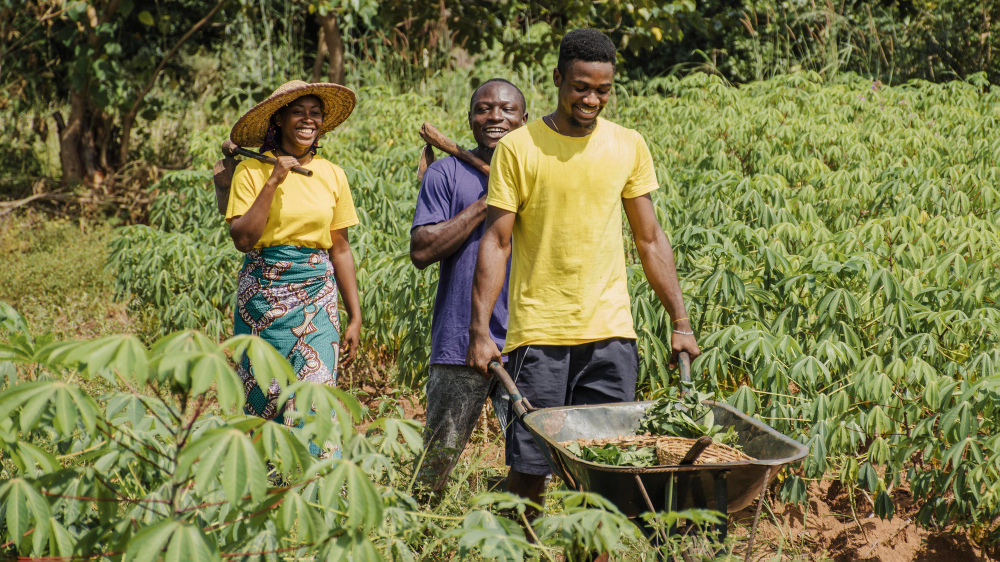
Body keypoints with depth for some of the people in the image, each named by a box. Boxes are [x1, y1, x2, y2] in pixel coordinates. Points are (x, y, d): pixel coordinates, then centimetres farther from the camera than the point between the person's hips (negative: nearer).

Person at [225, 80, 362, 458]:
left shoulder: (332, 175, 7)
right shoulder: (252, 171, -2)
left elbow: (341, 249, 11)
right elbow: (243, 239, -12)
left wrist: (355, 317, 8)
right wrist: (274, 182, -15)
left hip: (318, 297, 2)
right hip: (264, 295, -2)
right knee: (263, 399, 0)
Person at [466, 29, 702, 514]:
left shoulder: (628, 147, 7)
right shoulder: (518, 149, -3)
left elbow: (650, 239, 12)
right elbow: (495, 243, -4)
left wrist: (680, 322, 9)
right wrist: (479, 331, -12)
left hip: (610, 333, 3)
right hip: (537, 333, -2)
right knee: (527, 469, -1)